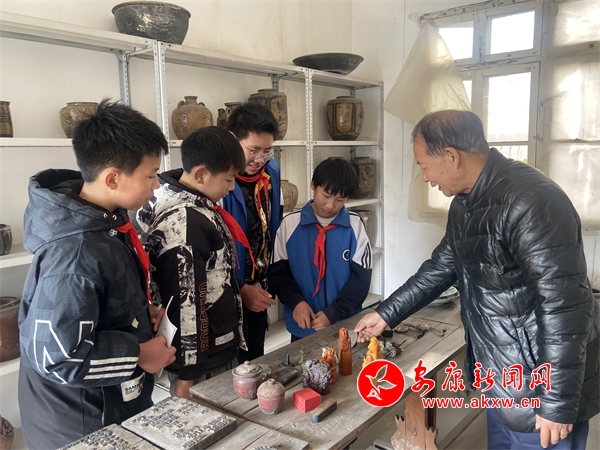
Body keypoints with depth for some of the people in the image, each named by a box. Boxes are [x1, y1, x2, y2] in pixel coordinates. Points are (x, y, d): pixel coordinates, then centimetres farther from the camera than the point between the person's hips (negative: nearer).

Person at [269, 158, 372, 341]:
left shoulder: (355, 225, -6)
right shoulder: (290, 223, -5)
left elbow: (361, 278, -5)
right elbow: (278, 271, 0)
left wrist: (333, 313, -13)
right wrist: (295, 301, -16)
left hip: (346, 326, 0)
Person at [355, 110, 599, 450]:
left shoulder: (530, 201, -26)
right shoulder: (466, 202, 4)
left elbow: (565, 306, -27)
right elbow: (442, 266, 15)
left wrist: (557, 401, -21)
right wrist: (387, 314, 16)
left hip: (540, 386, -8)